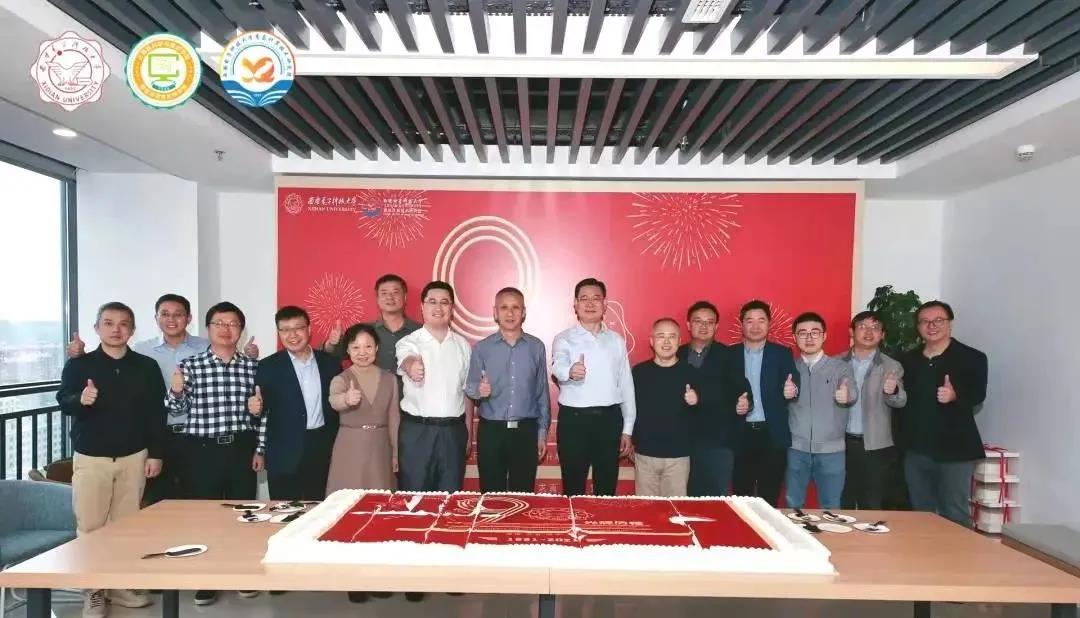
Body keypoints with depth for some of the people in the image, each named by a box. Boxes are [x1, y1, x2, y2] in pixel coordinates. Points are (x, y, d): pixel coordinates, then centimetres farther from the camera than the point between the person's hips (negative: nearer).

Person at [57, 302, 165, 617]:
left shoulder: (147, 367, 3)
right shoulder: (78, 365, -1)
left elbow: (156, 413, 4)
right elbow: (63, 401, -12)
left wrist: (155, 453, 1)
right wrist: (81, 400, -35)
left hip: (134, 457, 1)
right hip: (91, 457, -1)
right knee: (90, 526, 1)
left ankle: (121, 585, 20)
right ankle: (93, 591, 13)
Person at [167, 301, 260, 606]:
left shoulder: (252, 366, 4)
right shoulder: (190, 365, -1)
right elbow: (179, 409, -2)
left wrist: (260, 448, 1)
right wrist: (176, 391, -21)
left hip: (242, 448, 2)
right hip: (204, 450, -1)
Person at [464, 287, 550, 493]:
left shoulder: (537, 347, 4)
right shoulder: (482, 348, 2)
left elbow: (542, 393, 7)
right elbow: (469, 388, 3)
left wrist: (543, 432, 6)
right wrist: (479, 390, -20)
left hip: (526, 431, 1)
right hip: (491, 430, 0)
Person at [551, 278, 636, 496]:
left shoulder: (616, 340, 10)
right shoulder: (564, 339, -1)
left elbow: (626, 385, 12)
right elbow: (558, 366, -23)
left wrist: (628, 429, 9)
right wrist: (570, 371, -47)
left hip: (610, 420, 3)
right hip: (574, 419, -3)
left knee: (607, 489, 11)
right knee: (573, 489, 5)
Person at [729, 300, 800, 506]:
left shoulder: (782, 354, 4)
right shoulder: (730, 354, 5)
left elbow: (793, 386, -7)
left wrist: (792, 390, -29)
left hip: (772, 435, 0)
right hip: (740, 435, 1)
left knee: (770, 497, 6)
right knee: (741, 495, 7)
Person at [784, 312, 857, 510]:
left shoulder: (842, 366, 2)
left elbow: (852, 392, -17)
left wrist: (847, 395, -41)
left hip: (831, 450, -1)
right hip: (796, 449, 1)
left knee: (831, 509, 9)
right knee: (793, 506, 10)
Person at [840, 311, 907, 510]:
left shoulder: (892, 366, 1)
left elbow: (900, 401, -11)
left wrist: (893, 391, -32)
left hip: (875, 446, -1)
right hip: (843, 442, 1)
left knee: (872, 506, 6)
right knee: (842, 503, 10)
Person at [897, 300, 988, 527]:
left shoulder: (972, 358, -2)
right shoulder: (907, 360, 11)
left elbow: (977, 396, -15)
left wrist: (955, 396, -34)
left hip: (955, 450, -4)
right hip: (916, 451, 5)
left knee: (954, 516, -1)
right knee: (921, 514, 12)